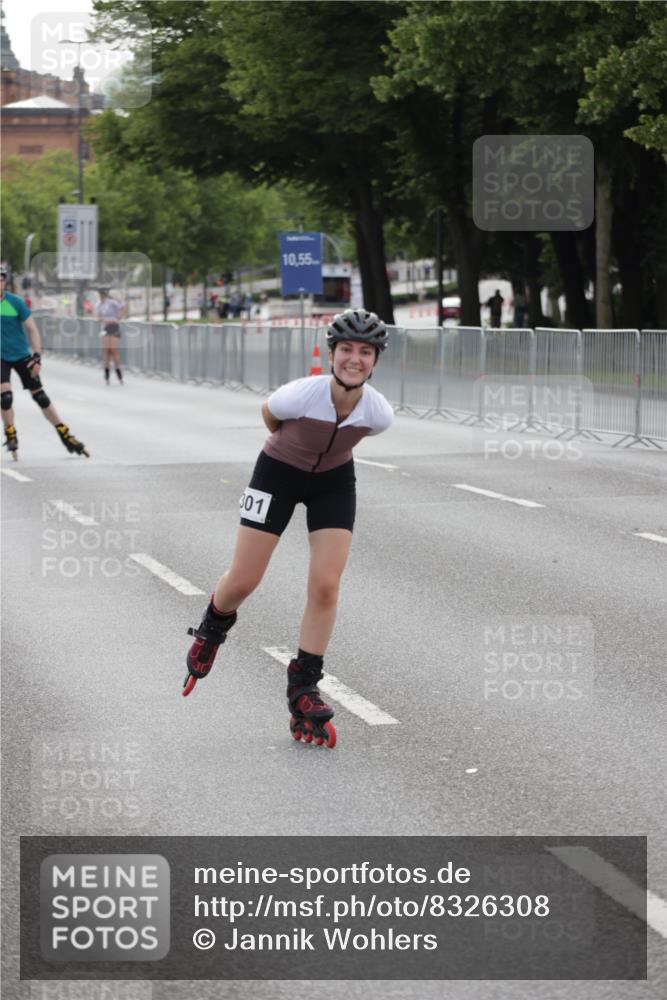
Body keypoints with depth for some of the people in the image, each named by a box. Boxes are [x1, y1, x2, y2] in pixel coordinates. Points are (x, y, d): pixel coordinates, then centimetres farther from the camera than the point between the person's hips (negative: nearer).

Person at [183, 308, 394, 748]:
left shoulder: (380, 413, -26)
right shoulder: (302, 394, -34)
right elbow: (269, 413, -9)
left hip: (334, 481, 2)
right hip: (279, 472, -2)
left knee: (326, 586, -8)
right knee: (243, 581, 0)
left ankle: (303, 693, 6)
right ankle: (212, 631, 36)